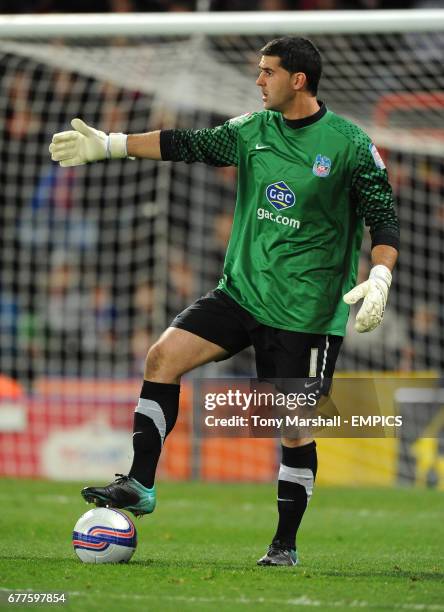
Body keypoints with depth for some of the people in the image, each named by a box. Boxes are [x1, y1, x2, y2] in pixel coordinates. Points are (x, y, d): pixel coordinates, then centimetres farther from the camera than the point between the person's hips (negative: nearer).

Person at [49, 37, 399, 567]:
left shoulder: (350, 144, -8)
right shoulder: (253, 130, 6)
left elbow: (383, 218, -6)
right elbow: (190, 144, 9)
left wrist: (379, 278, -21)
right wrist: (110, 145, 3)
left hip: (307, 312, -5)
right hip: (242, 291, 5)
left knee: (294, 428, -2)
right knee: (164, 356, -12)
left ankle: (285, 544, 14)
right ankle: (140, 486, -5)